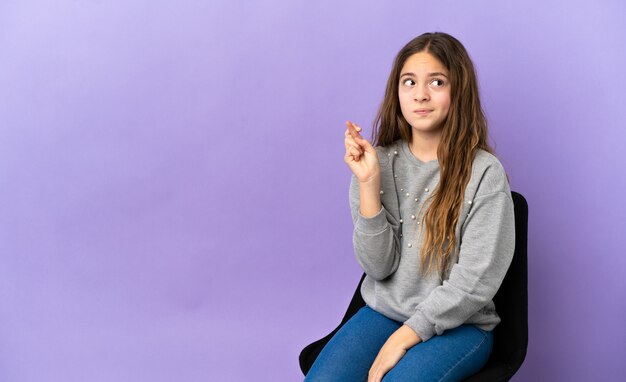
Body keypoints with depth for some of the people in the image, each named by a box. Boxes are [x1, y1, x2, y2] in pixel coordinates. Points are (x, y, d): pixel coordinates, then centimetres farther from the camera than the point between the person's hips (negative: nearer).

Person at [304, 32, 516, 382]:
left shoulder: (484, 173, -12)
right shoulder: (381, 162, -1)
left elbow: (474, 283, -13)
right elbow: (379, 267, -6)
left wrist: (402, 339, -16)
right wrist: (368, 183, -16)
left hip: (458, 324, -3)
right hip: (384, 312, 3)